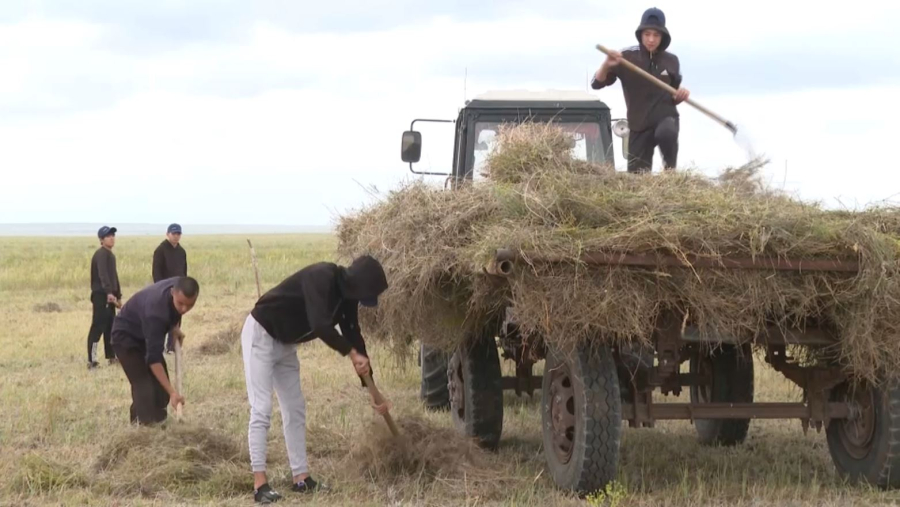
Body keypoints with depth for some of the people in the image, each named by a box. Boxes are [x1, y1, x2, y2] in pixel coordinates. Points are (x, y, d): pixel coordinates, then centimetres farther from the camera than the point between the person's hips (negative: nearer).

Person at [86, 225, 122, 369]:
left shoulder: (110, 254, 18)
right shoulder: (101, 254, -13)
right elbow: (102, 274, -27)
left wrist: (118, 295, 24)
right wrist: (109, 292, -39)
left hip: (110, 295, 10)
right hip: (101, 295, -10)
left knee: (110, 327, 14)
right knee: (98, 327, -12)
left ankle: (111, 357, 22)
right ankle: (92, 360, -14)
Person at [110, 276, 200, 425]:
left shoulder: (179, 289, -21)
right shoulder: (156, 311, -43)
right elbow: (153, 358, -42)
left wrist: (174, 327, -8)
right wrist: (172, 392, -45)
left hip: (148, 334, 8)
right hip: (126, 336, -8)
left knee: (160, 382, 5)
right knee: (143, 384, -19)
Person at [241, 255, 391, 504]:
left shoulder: (346, 295, -1)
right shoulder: (321, 277, -29)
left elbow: (353, 336, 5)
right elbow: (320, 325, -39)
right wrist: (352, 353, -28)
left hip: (285, 342, 9)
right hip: (260, 335, -9)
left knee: (295, 409, 8)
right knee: (261, 409, -13)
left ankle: (301, 478, 13)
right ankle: (260, 483, -15)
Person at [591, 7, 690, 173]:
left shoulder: (671, 60, 3)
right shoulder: (627, 57, -4)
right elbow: (596, 84, -6)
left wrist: (682, 94, -8)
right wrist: (606, 65, -25)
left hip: (666, 116, 0)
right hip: (639, 125, 0)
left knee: (666, 133, -36)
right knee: (637, 176, -4)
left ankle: (670, 171, -11)